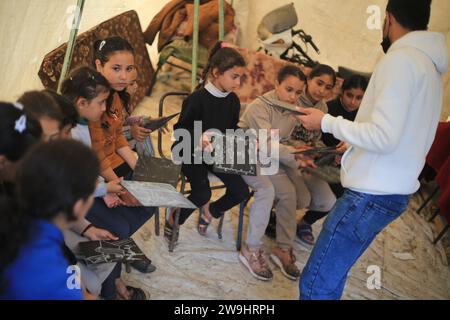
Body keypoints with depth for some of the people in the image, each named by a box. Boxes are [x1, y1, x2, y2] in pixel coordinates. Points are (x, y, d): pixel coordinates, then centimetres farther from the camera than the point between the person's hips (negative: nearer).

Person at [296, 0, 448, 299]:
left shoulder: (401, 59, -14)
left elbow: (384, 137, -21)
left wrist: (327, 122, -9)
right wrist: (353, 145, 29)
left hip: (372, 194, -10)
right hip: (392, 191, 10)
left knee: (316, 284, -7)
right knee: (330, 276, 17)